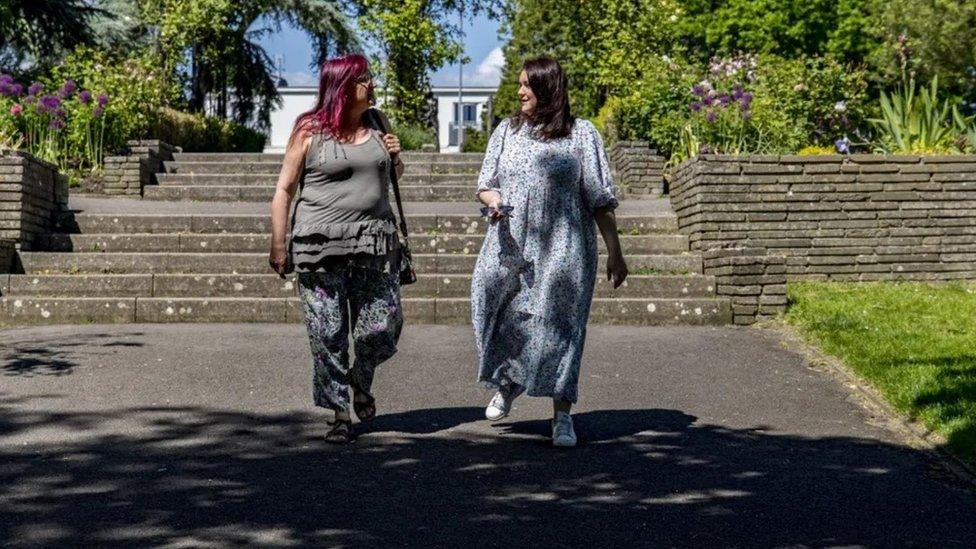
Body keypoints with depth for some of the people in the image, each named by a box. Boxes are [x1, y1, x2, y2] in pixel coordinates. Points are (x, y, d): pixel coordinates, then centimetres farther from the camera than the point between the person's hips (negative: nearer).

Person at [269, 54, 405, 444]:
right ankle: (341, 414, 12)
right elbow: (284, 190, 1)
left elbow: (390, 179, 29)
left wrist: (395, 158, 7)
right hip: (321, 247, -4)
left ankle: (361, 383, 30)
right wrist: (279, 247, -3)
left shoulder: (376, 129, 13)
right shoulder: (310, 131, -1)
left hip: (374, 243, 4)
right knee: (328, 336, -1)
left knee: (382, 329, 0)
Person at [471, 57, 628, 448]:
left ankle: (562, 415, 4)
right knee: (502, 318, -1)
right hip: (510, 246, 3)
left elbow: (600, 200, 2)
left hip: (562, 249, -3)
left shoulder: (581, 134, 2)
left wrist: (615, 252, -1)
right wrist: (493, 199, -12)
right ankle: (507, 382, 29)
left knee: (558, 327, -3)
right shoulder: (507, 131, 12)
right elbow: (486, 185, 13)